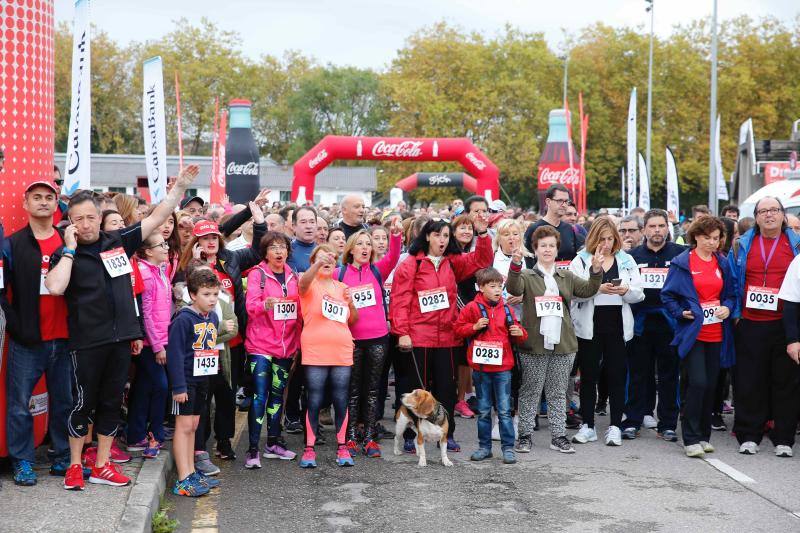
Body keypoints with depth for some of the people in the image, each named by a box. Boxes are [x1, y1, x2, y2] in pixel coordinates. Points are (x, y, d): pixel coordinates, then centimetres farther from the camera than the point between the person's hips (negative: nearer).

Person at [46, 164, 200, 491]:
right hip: (87, 341, -4)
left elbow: (156, 218, 10)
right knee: (83, 403, 4)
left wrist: (180, 186, 5)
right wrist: (70, 248, -16)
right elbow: (55, 287, -21)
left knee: (112, 402, 11)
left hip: (120, 338, 4)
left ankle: (102, 466, 22)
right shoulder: (65, 253, -3)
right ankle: (75, 466, 18)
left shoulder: (118, 242, 7)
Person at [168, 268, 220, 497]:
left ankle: (191, 472, 23)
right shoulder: (184, 319, -17)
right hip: (186, 379, -7)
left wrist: (214, 372, 11)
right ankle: (183, 480, -1)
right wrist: (178, 386, -19)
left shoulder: (213, 318, 7)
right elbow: (175, 354, -18)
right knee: (184, 426, -4)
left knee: (193, 426, 15)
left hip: (203, 379, 7)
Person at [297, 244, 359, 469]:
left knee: (341, 400, 6)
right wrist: (318, 264, -42)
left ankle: (342, 447, 15)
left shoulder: (342, 288, 15)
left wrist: (351, 303, -3)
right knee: (314, 401, -1)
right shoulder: (310, 284, 1)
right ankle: (309, 448, 7)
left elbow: (353, 320, 18)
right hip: (315, 351, -4)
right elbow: (303, 283, -25)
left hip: (342, 351, 4)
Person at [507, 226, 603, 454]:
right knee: (530, 392, 4)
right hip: (534, 344, -3)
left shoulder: (566, 277, 15)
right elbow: (513, 288, -17)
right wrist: (515, 265, -35)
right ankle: (525, 435, 11)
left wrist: (596, 271, -16)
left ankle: (558, 435, 15)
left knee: (558, 393, 9)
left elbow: (588, 289, 2)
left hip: (563, 344, 3)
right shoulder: (527, 276, 3)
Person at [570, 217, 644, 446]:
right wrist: (598, 288, -21)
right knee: (588, 376, 5)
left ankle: (615, 426, 9)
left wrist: (626, 290, -14)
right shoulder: (581, 260, 2)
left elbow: (639, 293, 6)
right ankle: (587, 426, 13)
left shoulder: (626, 261, 11)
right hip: (590, 326, -2)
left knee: (617, 376, 3)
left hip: (617, 325, 2)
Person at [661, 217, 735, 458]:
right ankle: (691, 439, -5)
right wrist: (681, 313, -12)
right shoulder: (682, 263, -3)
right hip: (692, 333, -5)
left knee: (710, 385, 8)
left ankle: (703, 435, 19)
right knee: (697, 382, -14)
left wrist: (728, 308, -2)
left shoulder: (723, 263, 11)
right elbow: (668, 295, 1)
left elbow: (731, 293, 17)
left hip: (716, 334, 5)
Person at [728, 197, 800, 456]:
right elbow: (733, 280, 11)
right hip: (750, 325, 1)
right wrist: (735, 313, 2)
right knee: (749, 381, 3)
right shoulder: (742, 245, 9)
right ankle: (749, 436, 13)